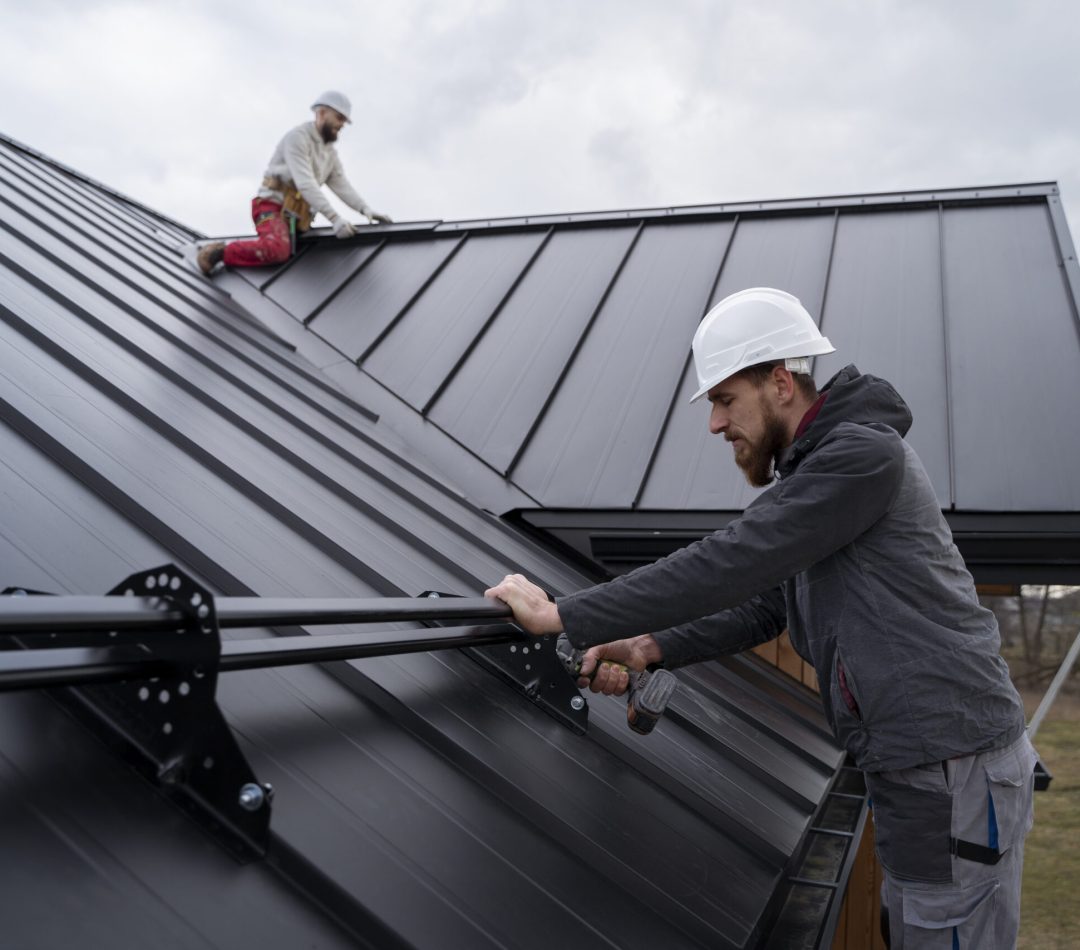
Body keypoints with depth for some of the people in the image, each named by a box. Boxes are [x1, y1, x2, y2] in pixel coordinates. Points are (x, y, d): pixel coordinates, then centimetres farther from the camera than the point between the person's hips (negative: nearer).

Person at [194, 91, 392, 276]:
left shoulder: (330, 152, 16)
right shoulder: (298, 136, -12)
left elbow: (342, 186, 6)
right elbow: (305, 183, -24)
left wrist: (366, 210, -13)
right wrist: (334, 218, -33)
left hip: (295, 215, 10)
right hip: (272, 206, -10)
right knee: (278, 249, -37)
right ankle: (218, 253, -17)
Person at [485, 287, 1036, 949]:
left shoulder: (864, 453, -18)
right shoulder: (812, 471, 14)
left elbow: (730, 564, -26)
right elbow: (763, 606, 12)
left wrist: (564, 617, -22)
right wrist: (648, 648, -3)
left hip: (957, 775, -9)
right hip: (912, 767, 9)